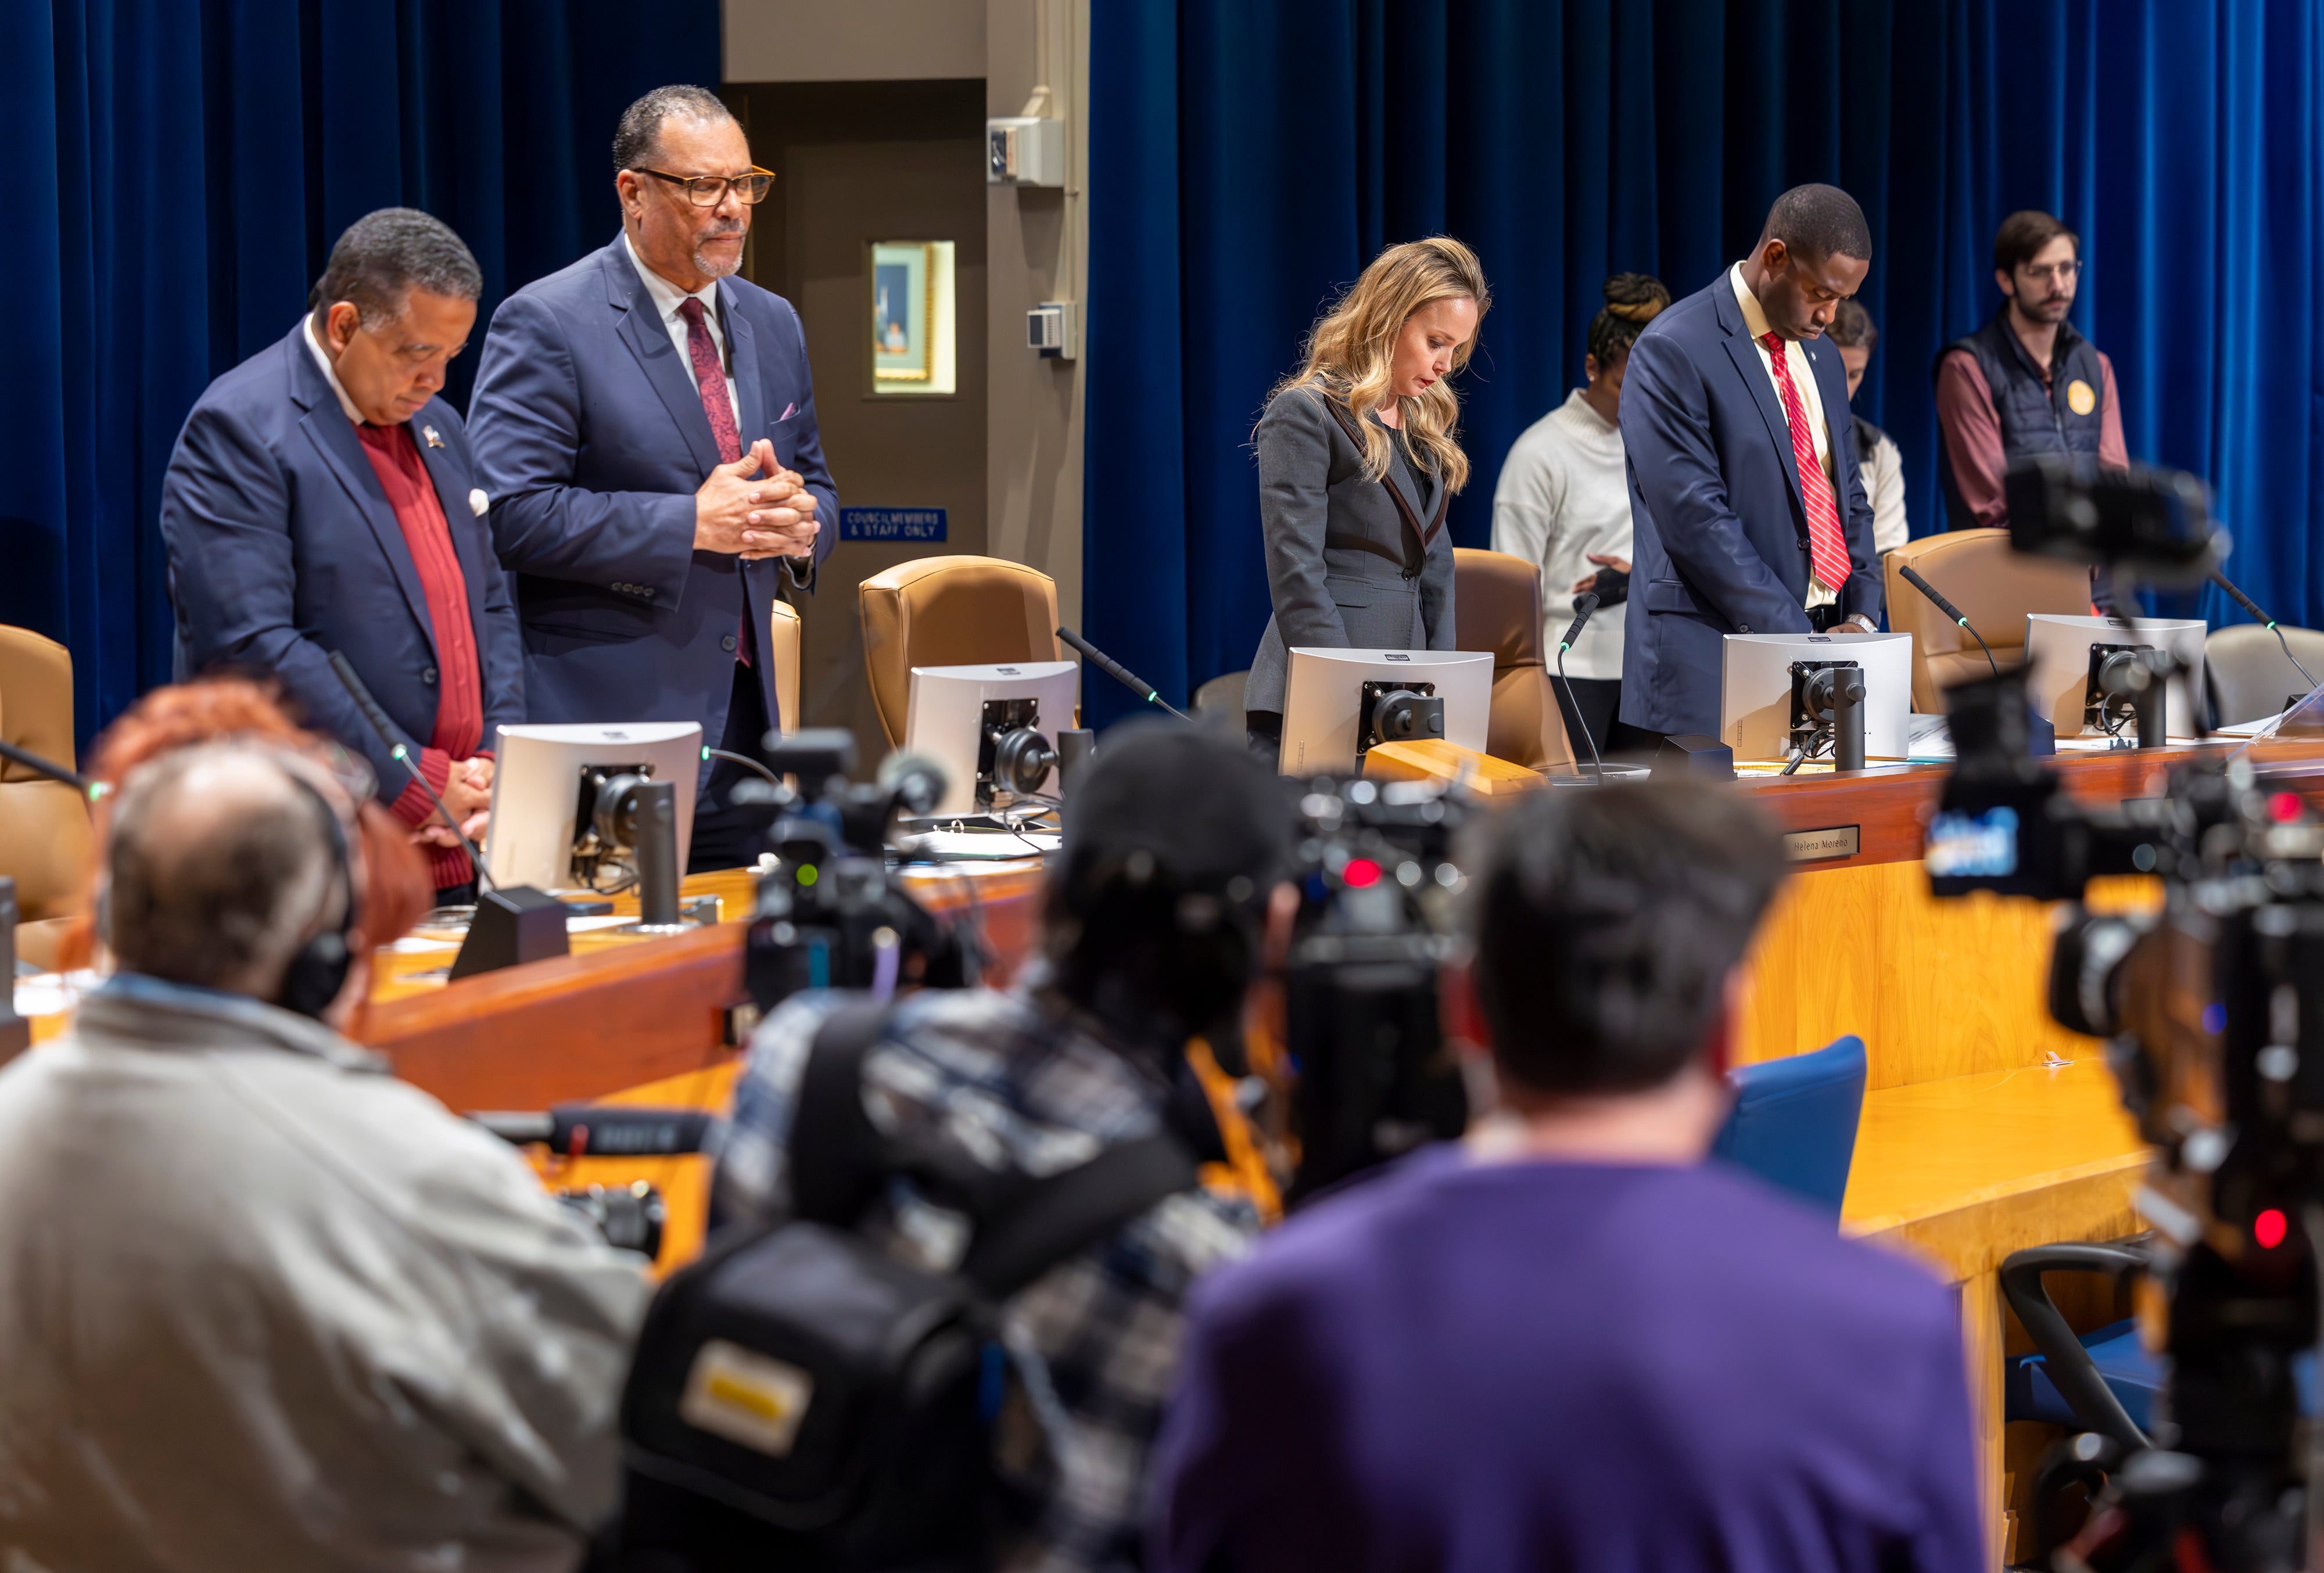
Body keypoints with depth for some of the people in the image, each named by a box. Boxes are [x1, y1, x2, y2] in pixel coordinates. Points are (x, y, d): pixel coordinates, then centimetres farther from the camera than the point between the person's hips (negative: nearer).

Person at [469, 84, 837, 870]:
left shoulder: (772, 325, 16)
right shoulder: (546, 324, -7)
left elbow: (816, 485, 24)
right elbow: (512, 512, -16)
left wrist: (800, 520, -2)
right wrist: (691, 523, -18)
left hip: (741, 724, 7)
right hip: (605, 720, -7)